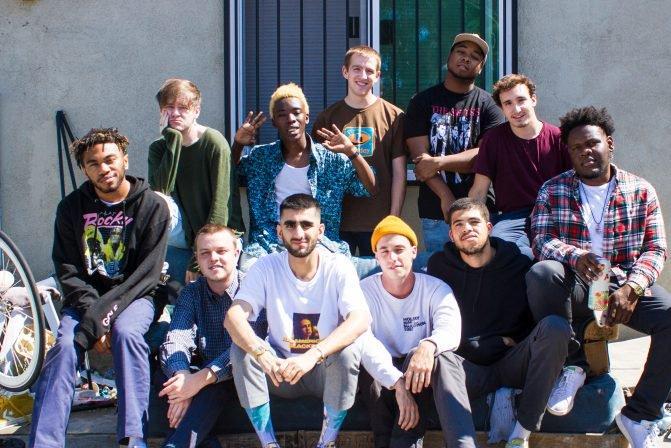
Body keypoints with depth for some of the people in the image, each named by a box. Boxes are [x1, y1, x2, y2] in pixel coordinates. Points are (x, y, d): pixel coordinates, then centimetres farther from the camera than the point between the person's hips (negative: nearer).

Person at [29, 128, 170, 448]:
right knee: (65, 345, -26)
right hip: (85, 298, 2)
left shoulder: (152, 207, -5)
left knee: (125, 332, -34)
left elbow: (147, 274, -10)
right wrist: (92, 312, -17)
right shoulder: (71, 208, 3)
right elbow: (68, 270, -1)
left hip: (133, 296, -2)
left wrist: (104, 313, -21)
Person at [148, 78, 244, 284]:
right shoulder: (159, 147, 3)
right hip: (182, 242, 4)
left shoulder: (214, 143, -12)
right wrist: (172, 138, -18)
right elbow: (162, 188, -16)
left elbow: (221, 205, -16)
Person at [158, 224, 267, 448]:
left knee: (214, 387, -36)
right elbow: (176, 339, -10)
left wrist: (201, 378, -34)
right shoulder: (191, 293, 6)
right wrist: (183, 377, -33)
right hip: (203, 376, 5)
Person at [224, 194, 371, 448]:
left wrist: (313, 355, -43)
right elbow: (233, 317, -21)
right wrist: (262, 354, -42)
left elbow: (361, 319, -28)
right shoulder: (267, 267, -8)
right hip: (280, 370, 2)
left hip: (326, 372, -1)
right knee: (241, 349, -24)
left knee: (348, 351, -31)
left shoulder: (338, 267, -12)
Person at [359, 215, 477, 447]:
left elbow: (450, 330, -21)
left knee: (442, 356, -33)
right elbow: (364, 344, -21)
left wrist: (428, 346, -47)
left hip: (430, 376, 0)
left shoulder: (436, 289, -1)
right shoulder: (365, 291, -4)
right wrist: (398, 383, -38)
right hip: (383, 378, 0)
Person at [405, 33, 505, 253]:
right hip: (435, 212, 0)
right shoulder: (422, 102, 9)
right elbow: (420, 155, -2)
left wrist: (439, 163, -12)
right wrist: (446, 198, -12)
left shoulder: (489, 105, 7)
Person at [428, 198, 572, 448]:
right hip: (470, 366, -2)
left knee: (555, 326, -30)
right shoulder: (440, 266, 6)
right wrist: (498, 342, -1)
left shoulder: (520, 266, 6)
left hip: (513, 362, 2)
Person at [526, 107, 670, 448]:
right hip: (574, 287, -1)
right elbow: (542, 241, -6)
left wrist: (631, 288, -17)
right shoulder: (553, 191, 6)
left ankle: (639, 415, -14)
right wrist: (576, 256, -28)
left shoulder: (641, 191, 8)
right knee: (541, 273, -35)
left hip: (625, 287, 1)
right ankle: (572, 362, -14)